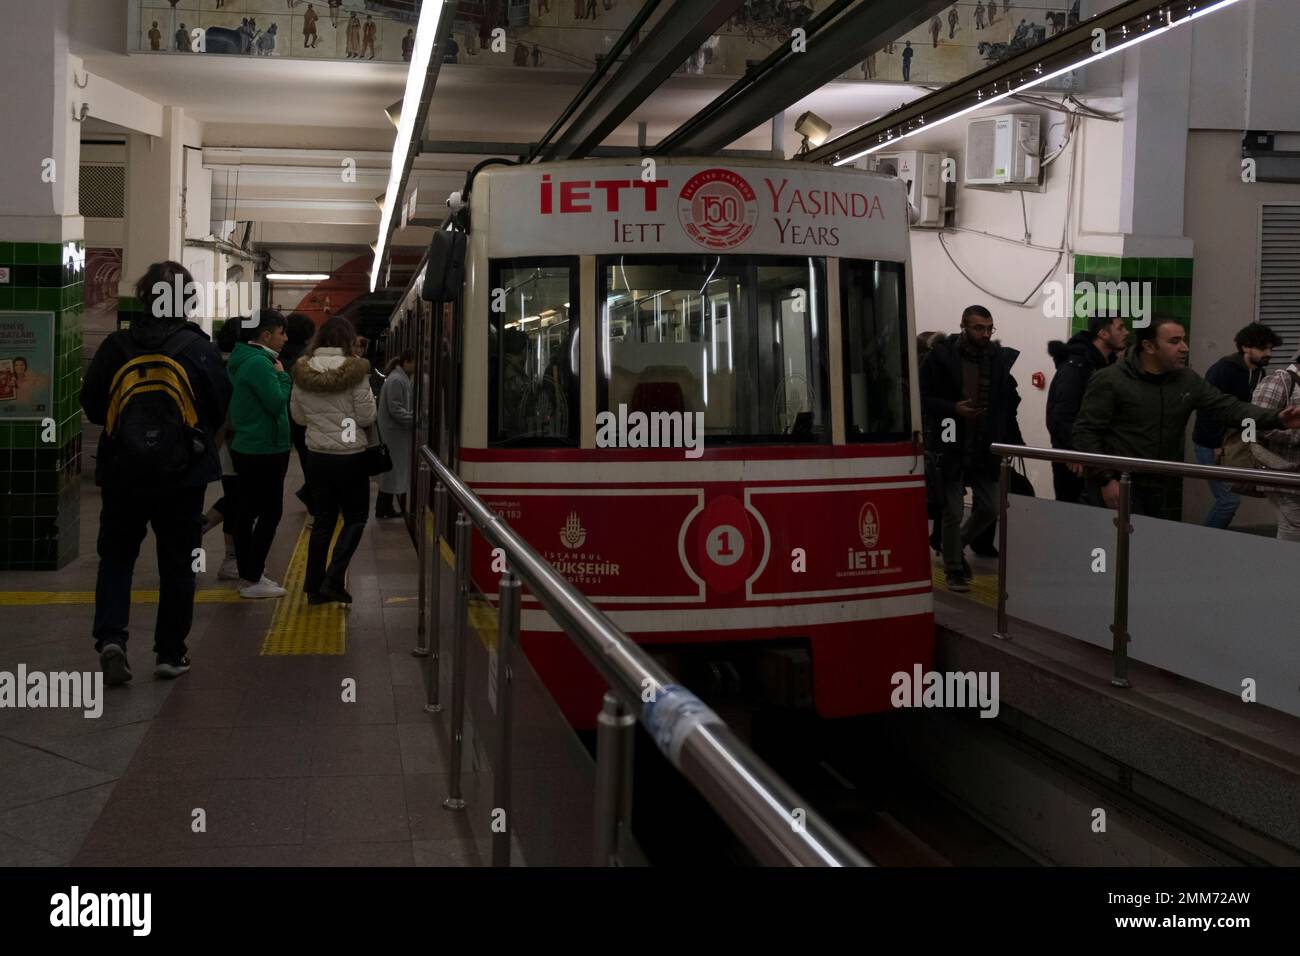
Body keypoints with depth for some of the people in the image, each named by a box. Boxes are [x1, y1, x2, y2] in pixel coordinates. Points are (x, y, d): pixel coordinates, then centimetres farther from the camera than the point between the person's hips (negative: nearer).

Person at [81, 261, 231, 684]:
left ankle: (110, 636, -5)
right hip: (183, 474, -1)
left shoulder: (116, 347, -5)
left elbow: (92, 405, 2)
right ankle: (170, 653, 16)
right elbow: (220, 409, -1)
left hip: (123, 471, 1)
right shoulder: (200, 349, -9)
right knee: (177, 563, 11)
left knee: (116, 557, 14)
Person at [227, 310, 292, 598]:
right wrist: (282, 376, -10)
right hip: (264, 451, -10)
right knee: (271, 512, -5)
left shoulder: (244, 360, 13)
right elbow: (278, 402, -21)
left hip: (246, 447, 10)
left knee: (247, 510, 13)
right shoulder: (259, 364, -19)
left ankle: (247, 574, 21)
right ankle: (253, 580, -3)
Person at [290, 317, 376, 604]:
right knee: (355, 518, 10)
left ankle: (314, 586, 15)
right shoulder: (355, 370, -14)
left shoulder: (302, 371, -1)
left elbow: (298, 416, 7)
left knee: (323, 520, 13)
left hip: (318, 454, 4)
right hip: (351, 455, -4)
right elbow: (367, 417, -11)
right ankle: (333, 580, -2)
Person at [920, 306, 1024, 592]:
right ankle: (954, 570, 19)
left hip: (985, 450, 4)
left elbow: (1011, 402, 7)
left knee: (989, 508, 9)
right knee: (953, 512, 1)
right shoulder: (941, 356, -7)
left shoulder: (1001, 358, 2)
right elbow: (923, 396, -5)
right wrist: (954, 408, -19)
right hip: (952, 448, -4)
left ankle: (956, 546, 36)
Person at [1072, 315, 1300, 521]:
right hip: (1118, 487, -6)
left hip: (1165, 489, 6)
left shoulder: (1188, 381, 7)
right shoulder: (1109, 381, -10)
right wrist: (1105, 479, -17)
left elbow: (1229, 406, 3)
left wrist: (1276, 419, -13)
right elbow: (1085, 431, -10)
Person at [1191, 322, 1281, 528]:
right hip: (1211, 446, -8)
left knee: (1229, 498, 10)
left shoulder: (1259, 374, 9)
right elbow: (1207, 408, -22)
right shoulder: (1224, 369, -17)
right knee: (1229, 498, -11)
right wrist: (1217, 445, -20)